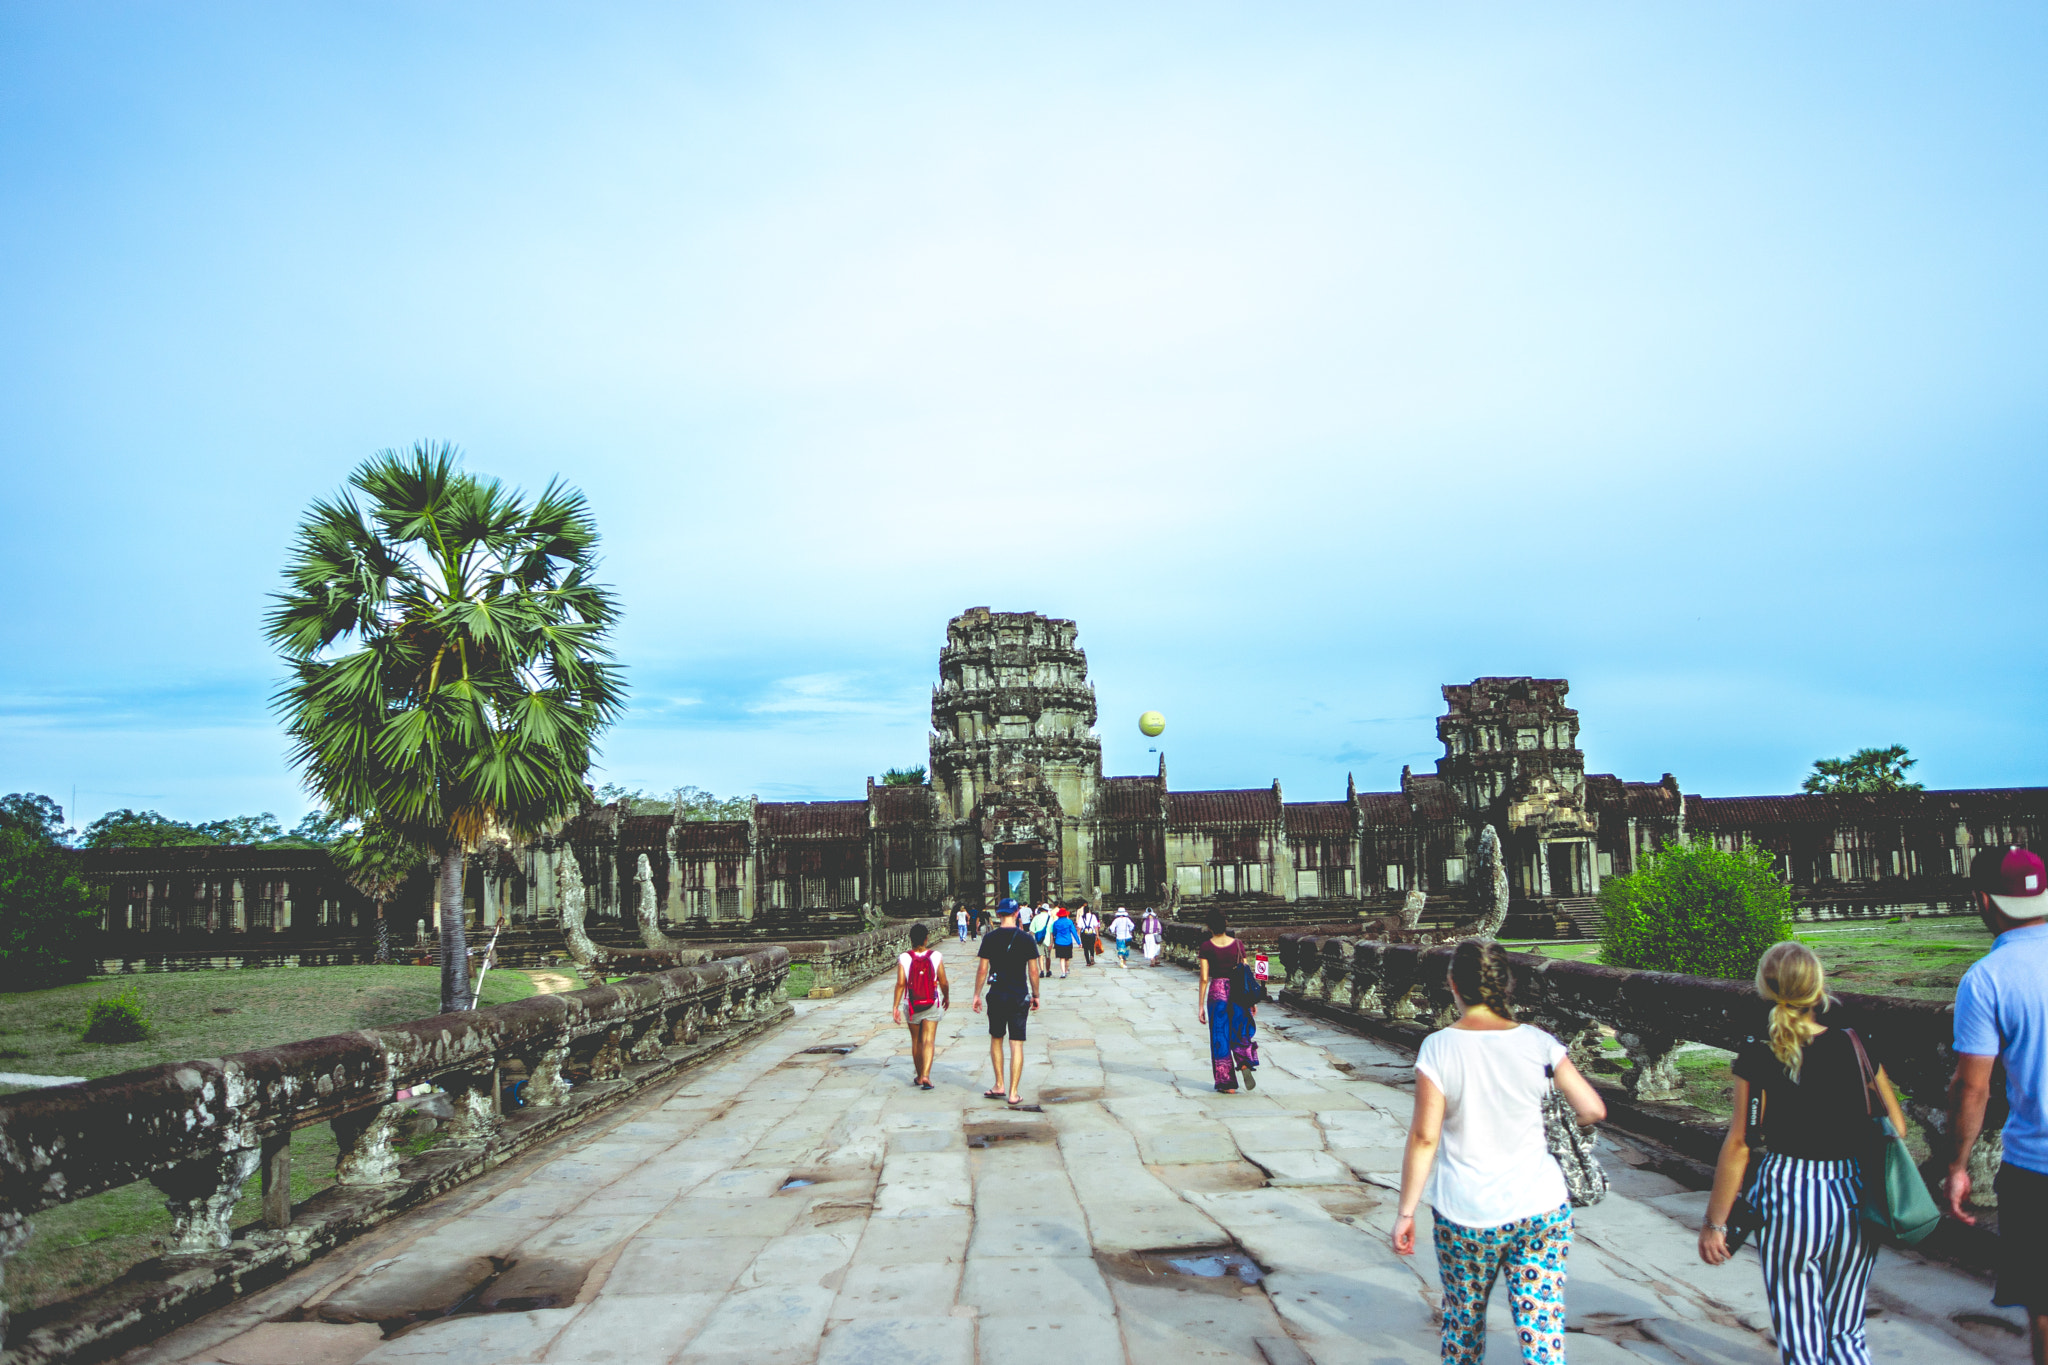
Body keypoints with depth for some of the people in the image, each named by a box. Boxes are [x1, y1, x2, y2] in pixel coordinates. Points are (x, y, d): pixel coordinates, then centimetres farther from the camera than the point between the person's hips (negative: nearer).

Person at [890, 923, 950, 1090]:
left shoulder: (904, 959, -9)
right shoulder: (936, 956, -9)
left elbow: (900, 984, -13)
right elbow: (943, 982, -5)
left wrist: (895, 1007, -8)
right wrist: (946, 997, 14)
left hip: (911, 1006, 1)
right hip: (932, 1005, -1)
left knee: (916, 1041, 16)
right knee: (929, 1040, -1)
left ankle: (919, 1076, 26)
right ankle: (925, 1075, -17)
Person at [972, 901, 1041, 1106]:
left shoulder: (989, 938, -4)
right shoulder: (1026, 939, -4)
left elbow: (982, 969, -3)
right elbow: (1033, 970, -1)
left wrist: (977, 994, 7)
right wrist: (1036, 995, 10)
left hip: (997, 995, 1)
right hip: (1020, 997, 0)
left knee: (996, 1039, 18)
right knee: (1017, 1045, 1)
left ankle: (999, 1085, 21)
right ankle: (1013, 1093, 1)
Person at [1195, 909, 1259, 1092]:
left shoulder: (1205, 947, -7)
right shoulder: (1238, 945, 0)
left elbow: (1204, 978, -8)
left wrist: (1200, 1006, -2)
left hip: (1217, 991, -2)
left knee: (1220, 1037, 7)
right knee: (1241, 1032, 18)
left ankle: (1227, 1084, 9)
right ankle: (1245, 1063, -10)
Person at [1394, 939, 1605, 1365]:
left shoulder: (1438, 1048, -12)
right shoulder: (1537, 1043, -5)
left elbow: (1424, 1136, -11)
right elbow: (1593, 1110, -3)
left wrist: (1406, 1210, -3)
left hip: (1465, 1215, -1)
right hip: (1541, 1209, 1)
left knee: (1463, 1322, 19)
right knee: (1542, 1330, 6)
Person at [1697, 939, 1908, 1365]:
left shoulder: (1756, 1058, -10)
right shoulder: (1855, 1045, -2)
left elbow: (1738, 1144, -9)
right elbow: (1896, 1127, 3)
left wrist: (1714, 1223, -2)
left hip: (1788, 1198, -3)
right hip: (1856, 1197, 3)